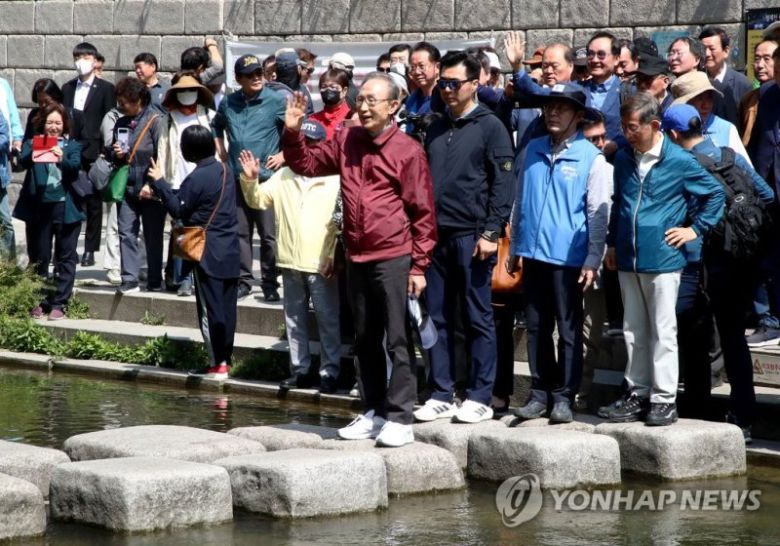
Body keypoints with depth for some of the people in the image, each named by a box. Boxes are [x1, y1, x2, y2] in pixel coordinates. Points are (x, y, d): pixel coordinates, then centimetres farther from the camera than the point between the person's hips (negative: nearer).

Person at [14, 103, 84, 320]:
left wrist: (62, 160, -32)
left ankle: (59, 303, 4)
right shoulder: (32, 144, 8)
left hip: (64, 207, 0)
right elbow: (23, 162, -12)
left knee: (66, 257, 0)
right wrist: (33, 154, -35)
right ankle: (40, 302, 14)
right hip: (38, 206, 0)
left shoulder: (72, 145, 8)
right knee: (38, 257, 6)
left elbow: (75, 167, -10)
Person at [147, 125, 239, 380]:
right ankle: (225, 359, 13)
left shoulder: (196, 178, -16)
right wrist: (159, 192, 23)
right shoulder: (224, 170, 10)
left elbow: (178, 209, -11)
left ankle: (217, 363, -3)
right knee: (227, 308, 9)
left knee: (210, 309, -3)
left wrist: (159, 182, -5)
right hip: (230, 251, 8)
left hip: (208, 254, -8)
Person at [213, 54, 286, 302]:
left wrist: (283, 155, -7)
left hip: (266, 177, -4)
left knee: (269, 235, -2)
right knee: (239, 232, 8)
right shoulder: (229, 103, 9)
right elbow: (216, 126, 29)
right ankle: (243, 281, 16)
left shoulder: (276, 101, -4)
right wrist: (221, 151, 17)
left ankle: (270, 284, 5)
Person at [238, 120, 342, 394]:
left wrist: (335, 256, -15)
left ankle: (329, 371, 5)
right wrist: (250, 180, -6)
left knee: (328, 320, -1)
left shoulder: (334, 179, -6)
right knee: (294, 320, 12)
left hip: (322, 265, -5)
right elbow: (257, 200, 14)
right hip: (291, 263, 5)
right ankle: (301, 369, 20)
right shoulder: (283, 177, 12)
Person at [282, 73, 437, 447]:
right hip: (357, 258, 7)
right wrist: (292, 133, 1)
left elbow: (423, 212, -7)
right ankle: (375, 412, 23)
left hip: (394, 258, -7)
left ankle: (399, 419, -1)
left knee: (398, 341, -4)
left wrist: (419, 265, -9)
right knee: (365, 340, 13)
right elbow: (306, 164, 20)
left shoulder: (407, 150, -8)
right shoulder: (347, 142, 9)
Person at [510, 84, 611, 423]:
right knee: (536, 327, 10)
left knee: (569, 330, 3)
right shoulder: (533, 150, 9)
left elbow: (598, 213, -6)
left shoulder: (590, 157, -5)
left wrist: (593, 261, -9)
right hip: (534, 253, 5)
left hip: (568, 256, -5)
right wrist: (516, 247, 14)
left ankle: (564, 396, 9)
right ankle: (540, 392, 17)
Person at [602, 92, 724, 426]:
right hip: (627, 260, 6)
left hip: (662, 260, -5)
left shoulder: (679, 161, -7)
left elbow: (715, 194, 2)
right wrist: (612, 243, 19)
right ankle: (638, 393, 18)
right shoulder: (623, 158, 9)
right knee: (633, 331, 11)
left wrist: (695, 228, -1)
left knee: (663, 332, -2)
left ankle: (664, 398, 1)